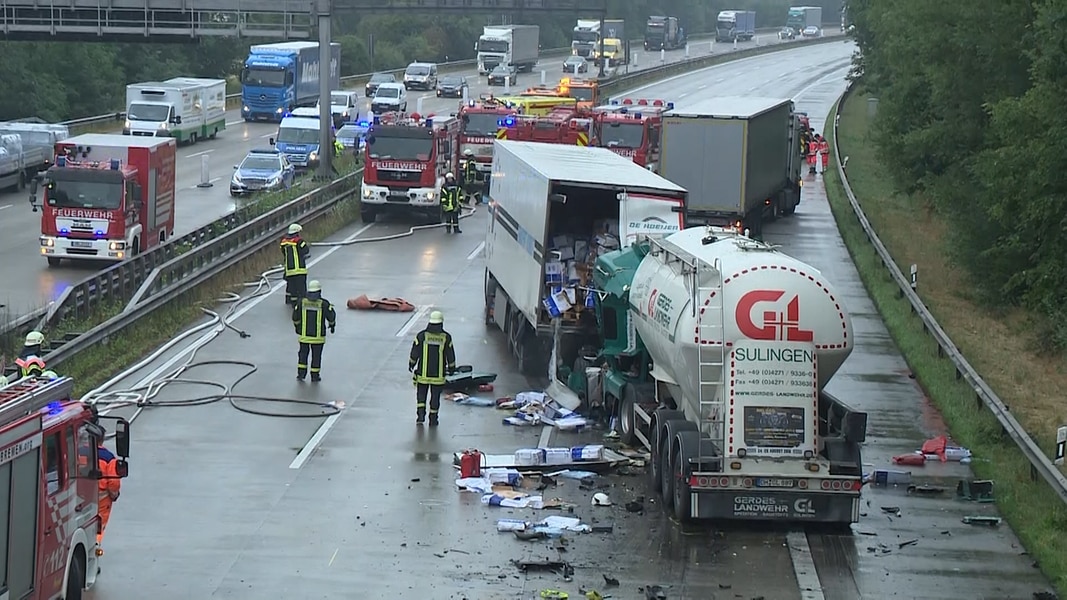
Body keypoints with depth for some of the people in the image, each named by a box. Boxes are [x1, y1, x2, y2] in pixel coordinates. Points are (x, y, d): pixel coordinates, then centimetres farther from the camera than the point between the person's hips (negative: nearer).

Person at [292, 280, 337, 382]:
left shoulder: (302, 302, -4)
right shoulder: (323, 303, -12)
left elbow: (295, 317, 3)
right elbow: (331, 315, -4)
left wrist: (297, 326, 22)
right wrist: (332, 325, 16)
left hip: (304, 334, 2)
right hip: (318, 335, -2)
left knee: (303, 352, 17)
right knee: (316, 355, 8)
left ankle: (301, 373, 14)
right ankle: (315, 376, 13)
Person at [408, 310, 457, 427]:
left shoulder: (421, 336, -7)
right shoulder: (446, 337, -7)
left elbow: (414, 353, 0)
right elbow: (450, 356, 1)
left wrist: (411, 365, 16)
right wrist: (451, 368, 15)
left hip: (423, 372, 0)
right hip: (439, 374, 0)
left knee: (421, 393, 13)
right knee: (435, 396, 9)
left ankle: (420, 415, -2)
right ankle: (433, 420, 12)